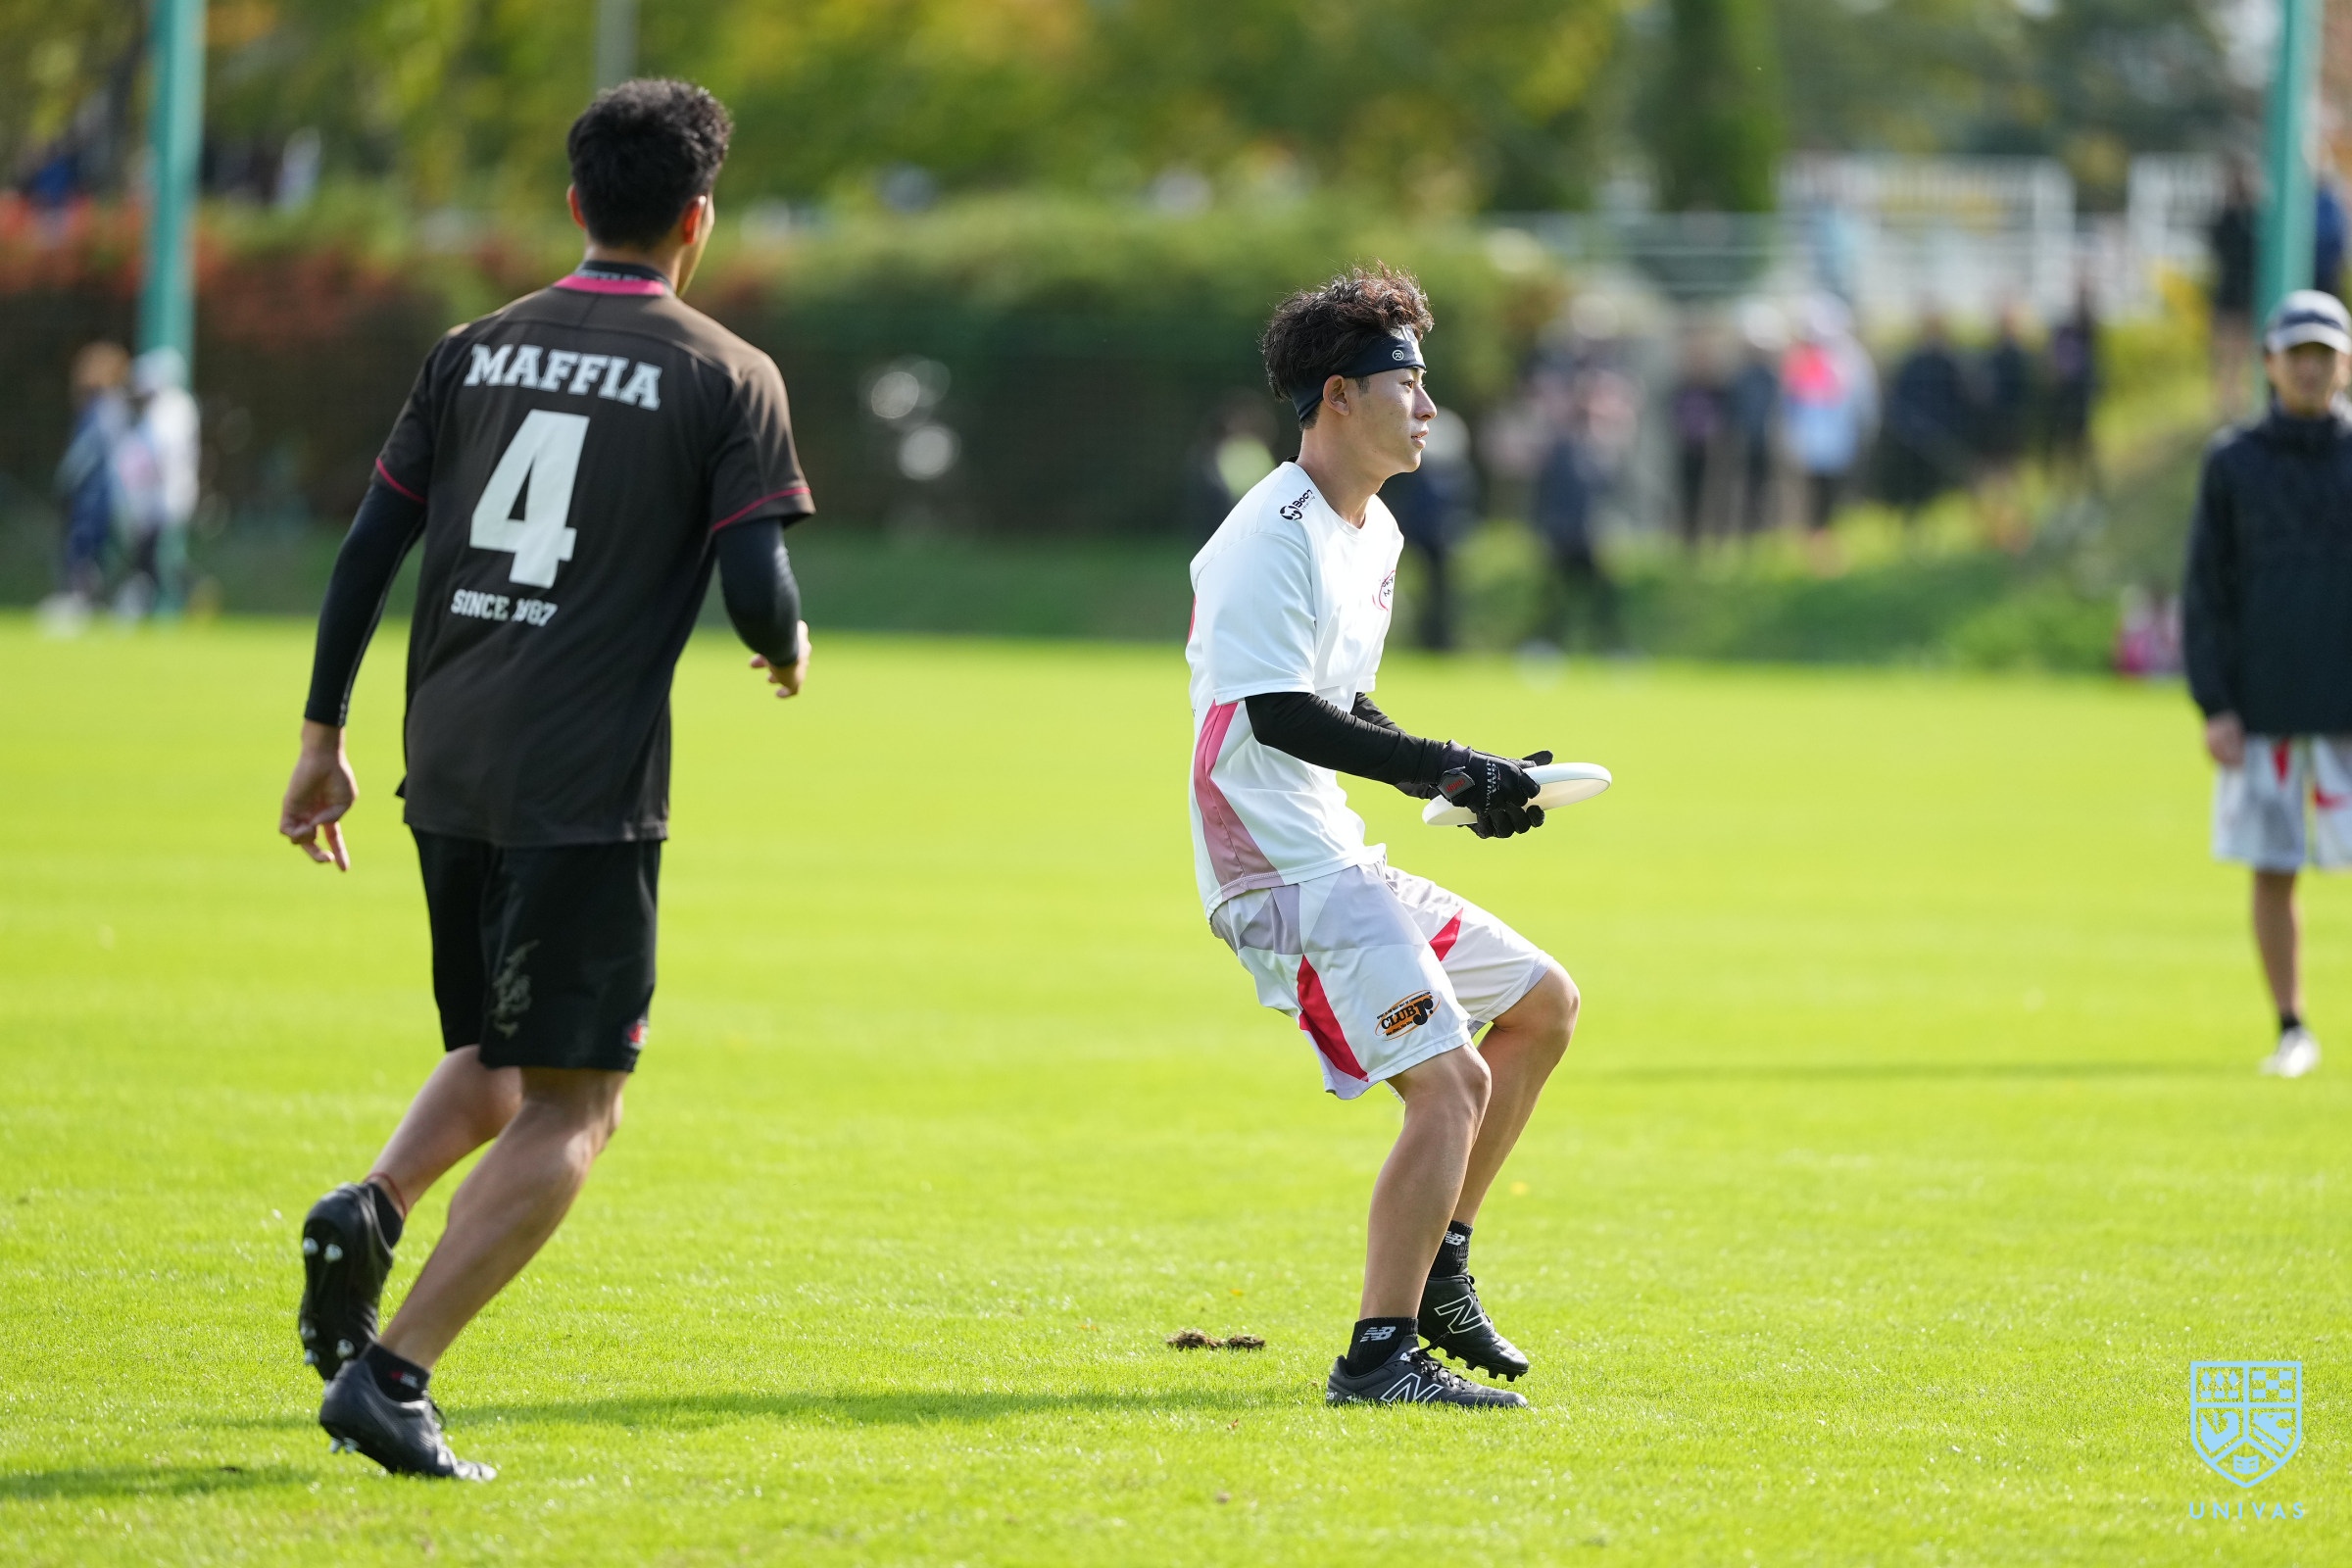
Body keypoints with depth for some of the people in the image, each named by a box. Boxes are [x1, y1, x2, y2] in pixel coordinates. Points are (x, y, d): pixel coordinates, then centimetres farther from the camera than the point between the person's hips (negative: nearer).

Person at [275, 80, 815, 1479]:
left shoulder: (477, 352, 11)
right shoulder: (725, 377, -3)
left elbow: (369, 551, 10)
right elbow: (758, 588, -10)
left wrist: (325, 738, 16)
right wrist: (789, 649, 13)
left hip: (448, 770, 6)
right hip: (588, 787, -6)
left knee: (499, 1065, 23)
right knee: (571, 1104, -1)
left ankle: (374, 1206, -6)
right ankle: (392, 1373, -13)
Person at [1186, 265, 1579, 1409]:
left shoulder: (1375, 535, 17)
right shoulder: (1273, 535, -15)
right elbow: (1278, 713, -23)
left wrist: (1461, 784, 12)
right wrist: (1448, 767, -23)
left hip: (1342, 868, 10)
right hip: (1283, 875, -10)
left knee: (1544, 1004, 17)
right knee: (1451, 1077, -19)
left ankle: (1437, 1268, 20)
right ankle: (1379, 1352, -16)